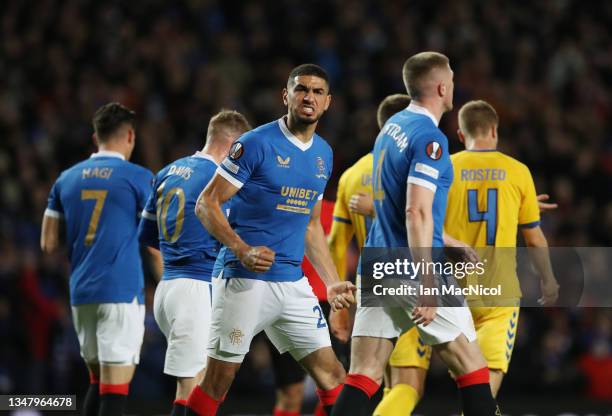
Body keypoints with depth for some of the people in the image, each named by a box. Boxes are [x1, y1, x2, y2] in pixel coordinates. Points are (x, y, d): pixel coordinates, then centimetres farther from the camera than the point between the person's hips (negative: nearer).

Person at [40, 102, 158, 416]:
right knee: (115, 390, -7)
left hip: (80, 293, 5)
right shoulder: (139, 178, -3)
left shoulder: (67, 179, 11)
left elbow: (48, 243, 13)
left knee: (97, 383, 18)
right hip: (122, 292, -5)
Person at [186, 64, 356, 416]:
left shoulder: (323, 154, 12)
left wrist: (333, 282, 19)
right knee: (216, 385, -3)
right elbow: (206, 205, -10)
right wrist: (243, 250, -23)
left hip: (294, 284, 7)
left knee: (333, 377, 3)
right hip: (246, 281, -7)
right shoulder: (256, 144, -9)